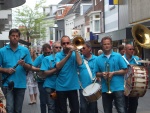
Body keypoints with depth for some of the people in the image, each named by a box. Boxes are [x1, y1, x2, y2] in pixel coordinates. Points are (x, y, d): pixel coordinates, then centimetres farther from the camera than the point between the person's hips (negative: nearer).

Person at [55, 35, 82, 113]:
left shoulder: (74, 54, 4)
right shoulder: (58, 55, 2)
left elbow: (80, 63, -16)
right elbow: (58, 67, -16)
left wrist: (75, 50, -14)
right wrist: (68, 55, -20)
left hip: (73, 86, 0)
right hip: (61, 87, 0)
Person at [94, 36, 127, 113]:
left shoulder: (118, 56, 1)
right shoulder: (98, 59, 7)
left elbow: (124, 71, -1)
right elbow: (97, 73, 11)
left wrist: (113, 73, -13)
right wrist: (102, 74, -11)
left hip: (118, 88, -2)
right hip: (105, 89, 3)